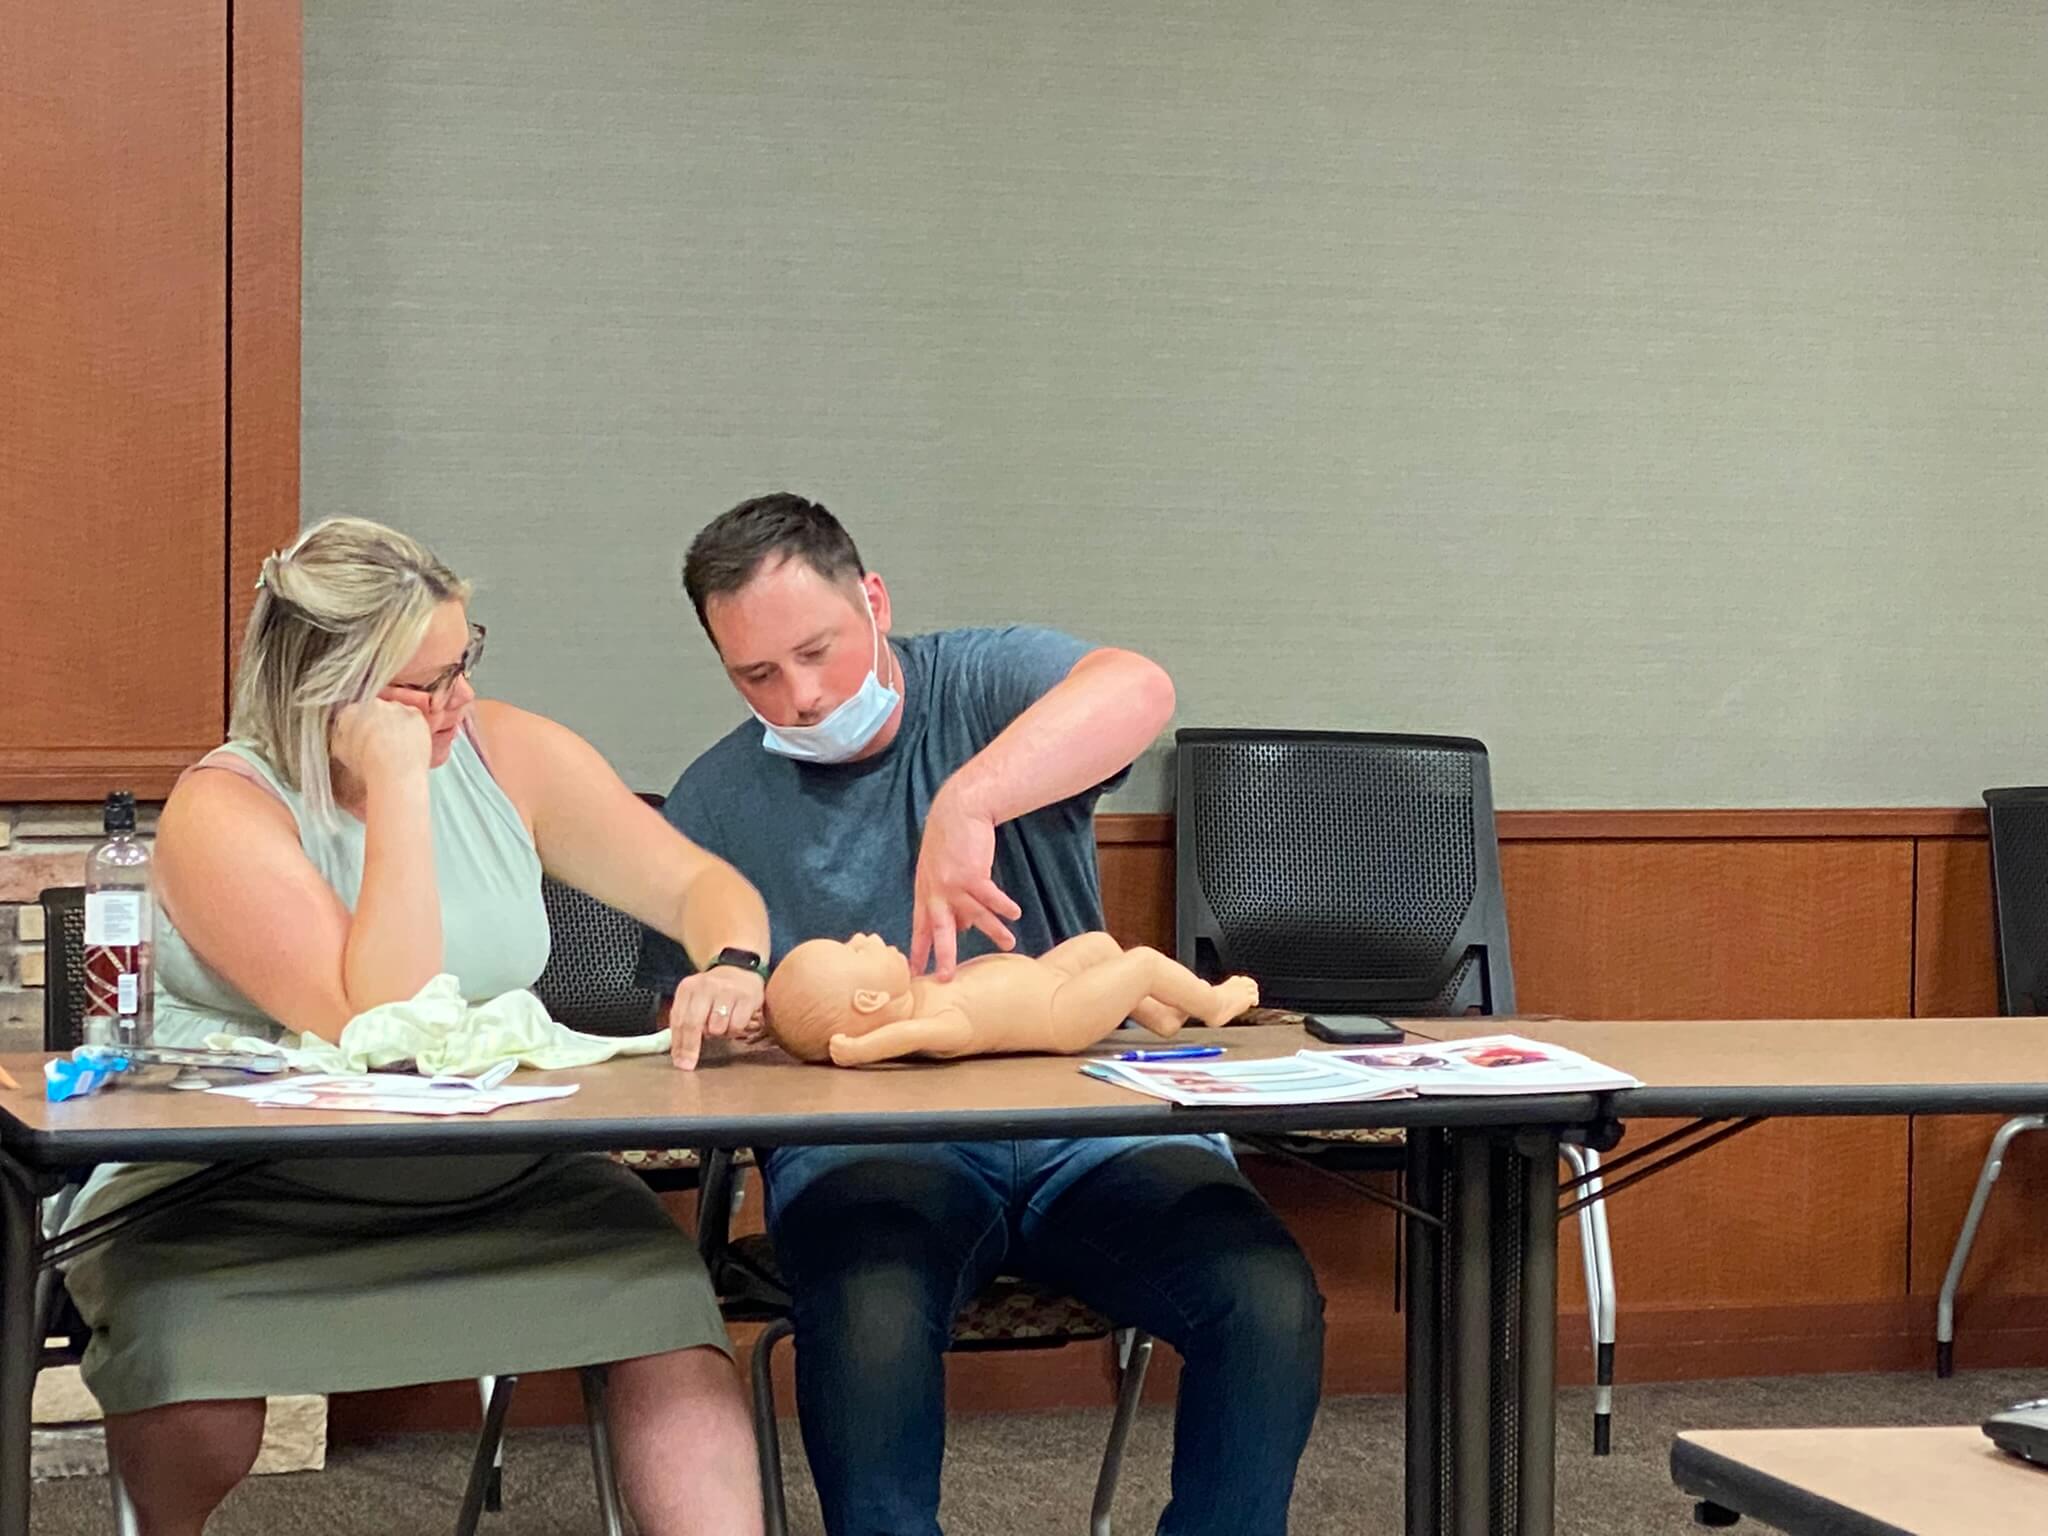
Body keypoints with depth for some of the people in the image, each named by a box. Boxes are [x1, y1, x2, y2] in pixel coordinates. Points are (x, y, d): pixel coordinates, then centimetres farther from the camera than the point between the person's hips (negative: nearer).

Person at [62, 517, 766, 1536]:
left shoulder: (505, 754, 3)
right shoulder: (223, 816, -12)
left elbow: (698, 884, 6)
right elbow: (378, 1026, -24)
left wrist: (732, 968, -18)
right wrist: (399, 788, -22)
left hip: (495, 1183, 4)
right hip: (236, 1201, -3)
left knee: (665, 1301, -25)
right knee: (189, 1412, -31)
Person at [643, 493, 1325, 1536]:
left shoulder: (984, 684, 5)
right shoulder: (714, 805, 11)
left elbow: (1136, 691, -19)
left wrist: (964, 805, -33)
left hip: (1089, 1116, 0)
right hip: (869, 1145, 0)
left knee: (1271, 1304, -25)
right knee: (870, 1320, -35)